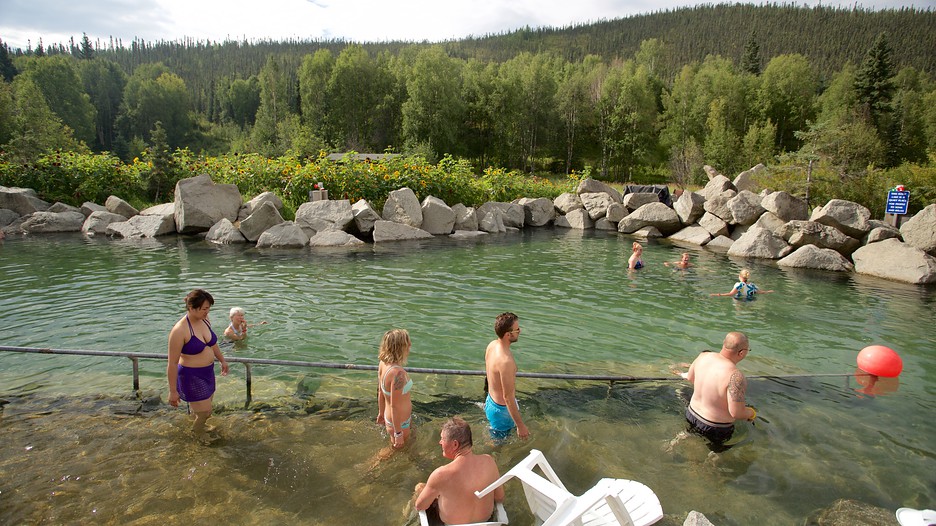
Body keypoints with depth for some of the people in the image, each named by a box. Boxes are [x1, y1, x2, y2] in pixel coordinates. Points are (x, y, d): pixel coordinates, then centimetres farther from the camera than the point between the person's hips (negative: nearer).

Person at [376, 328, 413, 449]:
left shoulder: (383, 363, -9)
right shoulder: (398, 373, -35)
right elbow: (394, 406, -29)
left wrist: (381, 413, 18)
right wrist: (398, 433, -19)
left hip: (389, 416, 8)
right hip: (399, 422, -8)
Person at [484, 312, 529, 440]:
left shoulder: (492, 345, -8)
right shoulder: (506, 361, -37)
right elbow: (508, 397, -30)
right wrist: (520, 425, -22)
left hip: (491, 401, 8)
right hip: (502, 409, -8)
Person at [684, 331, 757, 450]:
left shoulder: (703, 356, -9)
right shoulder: (735, 375, -30)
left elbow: (690, 378, 8)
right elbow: (736, 413, -27)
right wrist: (752, 413, -6)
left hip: (692, 414, 6)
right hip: (716, 429, -6)